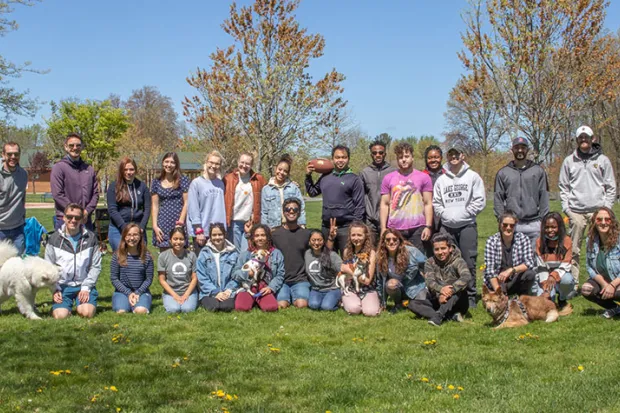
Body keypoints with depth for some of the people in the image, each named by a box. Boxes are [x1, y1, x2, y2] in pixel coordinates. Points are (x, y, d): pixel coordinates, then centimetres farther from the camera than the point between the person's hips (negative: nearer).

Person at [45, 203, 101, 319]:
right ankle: (66, 304, 14)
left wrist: (86, 287, -8)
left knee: (87, 313, -23)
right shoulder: (54, 239, 4)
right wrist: (55, 289, -5)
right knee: (60, 315, -21)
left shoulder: (91, 238, 3)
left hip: (85, 284, 0)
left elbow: (96, 266, 3)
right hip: (62, 285, 0)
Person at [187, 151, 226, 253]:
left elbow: (222, 207, 13)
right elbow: (193, 209, -7)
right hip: (202, 232, -4)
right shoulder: (196, 183, -3)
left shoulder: (220, 184, 11)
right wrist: (198, 231, -11)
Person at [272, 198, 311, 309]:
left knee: (302, 304, -25)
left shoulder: (306, 234, 7)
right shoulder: (274, 234, 5)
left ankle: (295, 297, 8)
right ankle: (288, 296, 8)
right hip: (280, 279, 0)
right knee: (281, 305, -24)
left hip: (300, 279, 0)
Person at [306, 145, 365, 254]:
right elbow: (312, 192, 22)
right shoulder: (325, 177, 11)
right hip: (326, 226, 5)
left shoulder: (354, 179, -2)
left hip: (345, 228, -5)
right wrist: (308, 176, 11)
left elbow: (359, 206, -5)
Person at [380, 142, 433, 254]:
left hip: (417, 229, -1)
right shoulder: (388, 178, 9)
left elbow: (428, 204, 4)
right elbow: (384, 204, 8)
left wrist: (428, 226, -5)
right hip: (394, 230, 1)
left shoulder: (424, 177, 6)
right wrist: (383, 228, 2)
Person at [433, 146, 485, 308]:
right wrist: (444, 214, -5)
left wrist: (464, 213, -8)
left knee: (468, 261, -3)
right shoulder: (441, 179, 11)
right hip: (446, 226, 3)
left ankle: (470, 296, 4)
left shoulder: (473, 176, 3)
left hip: (467, 225, -2)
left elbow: (480, 201, -2)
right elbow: (435, 202, 11)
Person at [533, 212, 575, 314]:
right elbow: (541, 266, -8)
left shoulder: (566, 241, -7)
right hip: (545, 277, 0)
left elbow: (565, 265, -12)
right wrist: (545, 284, -22)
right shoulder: (540, 241, -4)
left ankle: (562, 301, -3)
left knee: (567, 279, -38)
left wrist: (554, 276, -32)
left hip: (560, 275, 0)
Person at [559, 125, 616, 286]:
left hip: (598, 211, -1)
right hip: (576, 212, 1)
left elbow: (611, 187, 9)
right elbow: (563, 187, 11)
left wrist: (606, 207, -1)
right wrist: (566, 207, 1)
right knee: (573, 249, 1)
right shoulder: (569, 161, 11)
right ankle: (573, 283, 5)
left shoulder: (602, 160, 9)